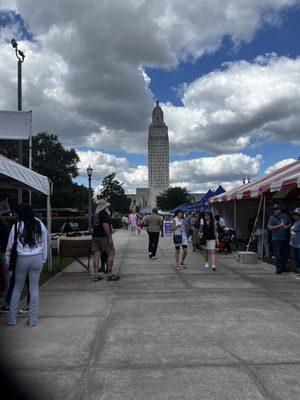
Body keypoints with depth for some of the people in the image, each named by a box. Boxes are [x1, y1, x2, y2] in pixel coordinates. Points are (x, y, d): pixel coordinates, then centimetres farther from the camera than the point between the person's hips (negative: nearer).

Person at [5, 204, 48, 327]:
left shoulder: (16, 226, -7)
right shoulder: (39, 225, -2)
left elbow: (10, 246, 1)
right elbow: (44, 243, 3)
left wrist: (7, 260, 15)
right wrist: (43, 259, 13)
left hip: (22, 260, -1)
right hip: (37, 259, 1)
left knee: (17, 288, 15)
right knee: (34, 288, 8)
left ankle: (11, 318, 22)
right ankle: (33, 320, 13)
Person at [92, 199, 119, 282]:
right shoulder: (104, 214, -12)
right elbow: (105, 226, -22)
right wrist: (110, 237, -19)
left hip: (95, 237, 8)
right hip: (104, 237, -8)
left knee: (97, 255, 8)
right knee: (111, 254, 2)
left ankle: (96, 275, 9)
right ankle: (109, 274, 2)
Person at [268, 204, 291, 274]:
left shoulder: (285, 216, 9)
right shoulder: (272, 217, -4)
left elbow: (290, 223, 19)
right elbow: (269, 227, -13)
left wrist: (288, 226, -4)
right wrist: (279, 225, -18)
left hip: (285, 238, 5)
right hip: (276, 239, -5)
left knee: (285, 254, 11)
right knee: (278, 254, -5)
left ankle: (283, 267, 24)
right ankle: (279, 268, 3)